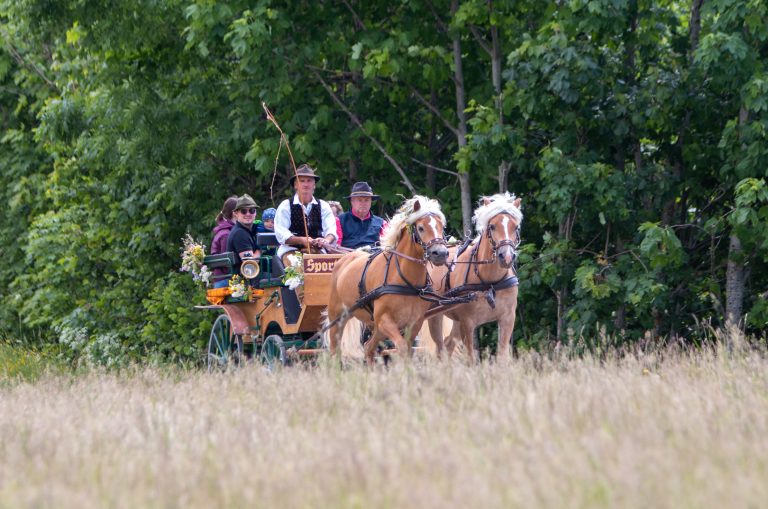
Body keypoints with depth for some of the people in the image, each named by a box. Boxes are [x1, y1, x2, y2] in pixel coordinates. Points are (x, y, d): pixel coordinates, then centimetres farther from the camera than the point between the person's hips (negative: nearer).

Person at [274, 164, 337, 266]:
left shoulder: (323, 206, 13)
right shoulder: (285, 206, 5)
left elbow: (331, 230, -1)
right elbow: (281, 235, -6)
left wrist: (326, 241, -26)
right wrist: (302, 241, -23)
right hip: (291, 250, -3)